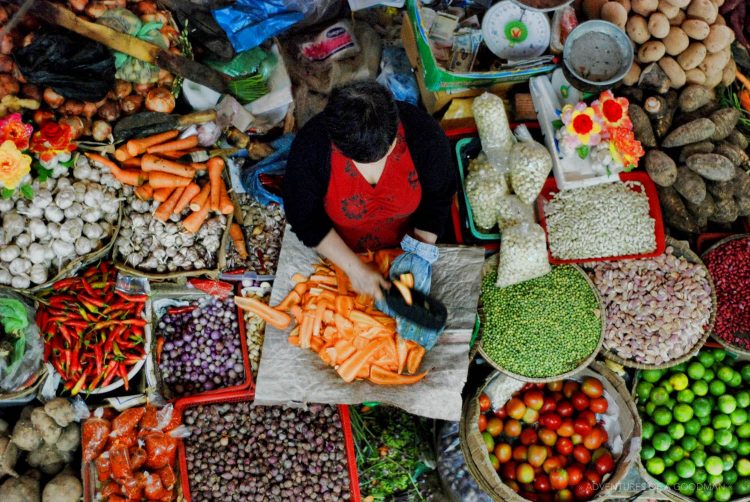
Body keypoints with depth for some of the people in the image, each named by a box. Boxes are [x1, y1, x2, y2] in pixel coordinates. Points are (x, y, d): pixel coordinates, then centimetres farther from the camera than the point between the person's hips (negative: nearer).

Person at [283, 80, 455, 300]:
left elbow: (438, 198, -14)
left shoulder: (424, 133, -30)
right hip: (336, 251, 0)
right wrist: (354, 268, -27)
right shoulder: (310, 147, -32)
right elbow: (304, 217, -21)